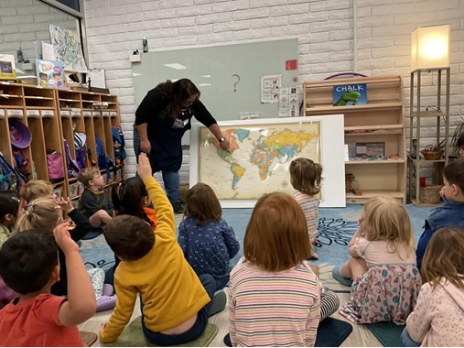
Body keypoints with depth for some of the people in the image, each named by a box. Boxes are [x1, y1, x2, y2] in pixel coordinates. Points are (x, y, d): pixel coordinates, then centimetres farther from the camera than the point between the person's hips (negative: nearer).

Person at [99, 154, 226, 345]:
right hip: (192, 328, -1)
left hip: (157, 335, 1)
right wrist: (147, 177, 7)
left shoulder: (123, 274, -15)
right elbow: (164, 207, -3)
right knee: (208, 279, 23)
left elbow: (122, 312, -5)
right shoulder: (165, 241, -18)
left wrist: (106, 336, 15)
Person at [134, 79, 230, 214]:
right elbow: (141, 116, -27)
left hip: (171, 140, 5)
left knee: (172, 167, 4)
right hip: (147, 135, -5)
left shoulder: (193, 102, -14)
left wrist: (221, 139, -3)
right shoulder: (158, 96, -31)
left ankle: (174, 202, 11)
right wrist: (144, 140, -26)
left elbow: (208, 120, -6)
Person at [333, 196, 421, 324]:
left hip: (375, 308, -4)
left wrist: (361, 228, 27)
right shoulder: (408, 243, 5)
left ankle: (344, 273, 52)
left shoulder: (366, 243, -4)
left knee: (354, 260, 20)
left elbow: (351, 248, 20)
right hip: (407, 306, 4)